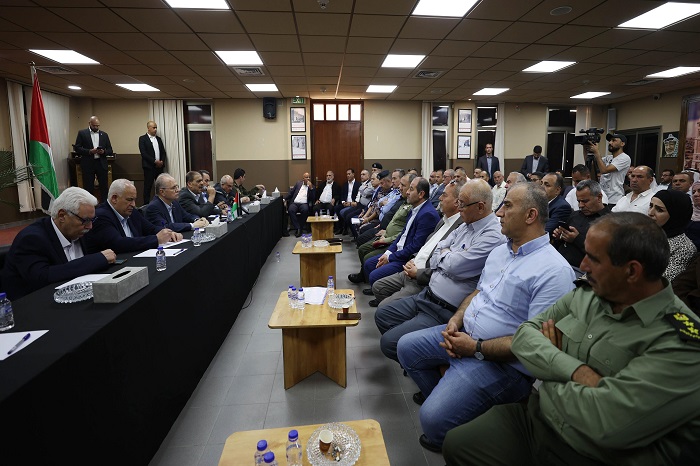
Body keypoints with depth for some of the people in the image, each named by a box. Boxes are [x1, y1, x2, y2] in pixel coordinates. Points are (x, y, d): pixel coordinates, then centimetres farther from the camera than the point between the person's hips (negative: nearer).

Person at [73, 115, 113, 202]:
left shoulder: (104, 135, 12)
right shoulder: (82, 133, 5)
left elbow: (110, 150, 10)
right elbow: (77, 148, -1)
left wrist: (103, 152, -11)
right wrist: (90, 151, -15)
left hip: (101, 164, 2)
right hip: (88, 164, -2)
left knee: (104, 186, 2)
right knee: (88, 187, 3)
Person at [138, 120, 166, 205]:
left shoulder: (158, 139, 16)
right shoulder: (142, 138, -1)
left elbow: (163, 152, 15)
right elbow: (143, 153, -10)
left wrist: (162, 161, -3)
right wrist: (155, 161, -15)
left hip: (159, 166, 5)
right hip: (149, 167, -5)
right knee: (147, 187, -1)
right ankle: (146, 204, 5)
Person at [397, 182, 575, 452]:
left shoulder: (553, 270, -21)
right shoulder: (500, 251, 9)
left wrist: (476, 348, -21)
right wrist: (456, 320, -2)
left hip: (500, 361, -9)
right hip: (464, 334, 9)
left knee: (435, 419, -21)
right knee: (406, 346, 13)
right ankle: (438, 395, 33)